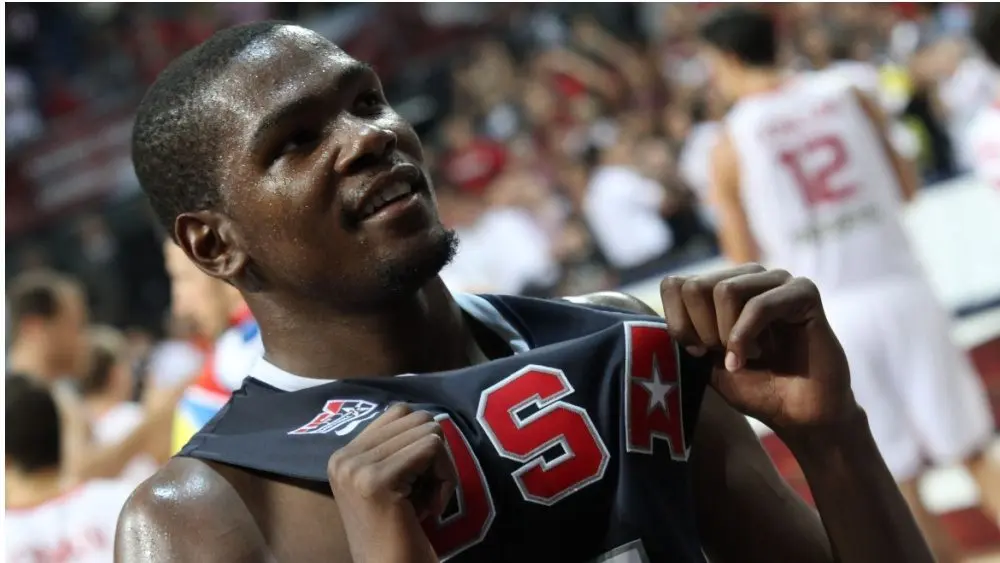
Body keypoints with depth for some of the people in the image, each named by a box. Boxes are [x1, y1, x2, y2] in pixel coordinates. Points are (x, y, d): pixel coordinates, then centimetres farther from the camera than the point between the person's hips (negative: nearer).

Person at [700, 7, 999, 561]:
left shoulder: (731, 144, -1)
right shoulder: (849, 97, 5)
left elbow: (746, 262, 1)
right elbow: (906, 188, 13)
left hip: (833, 313, -2)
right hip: (901, 290, 2)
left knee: (899, 479, 7)